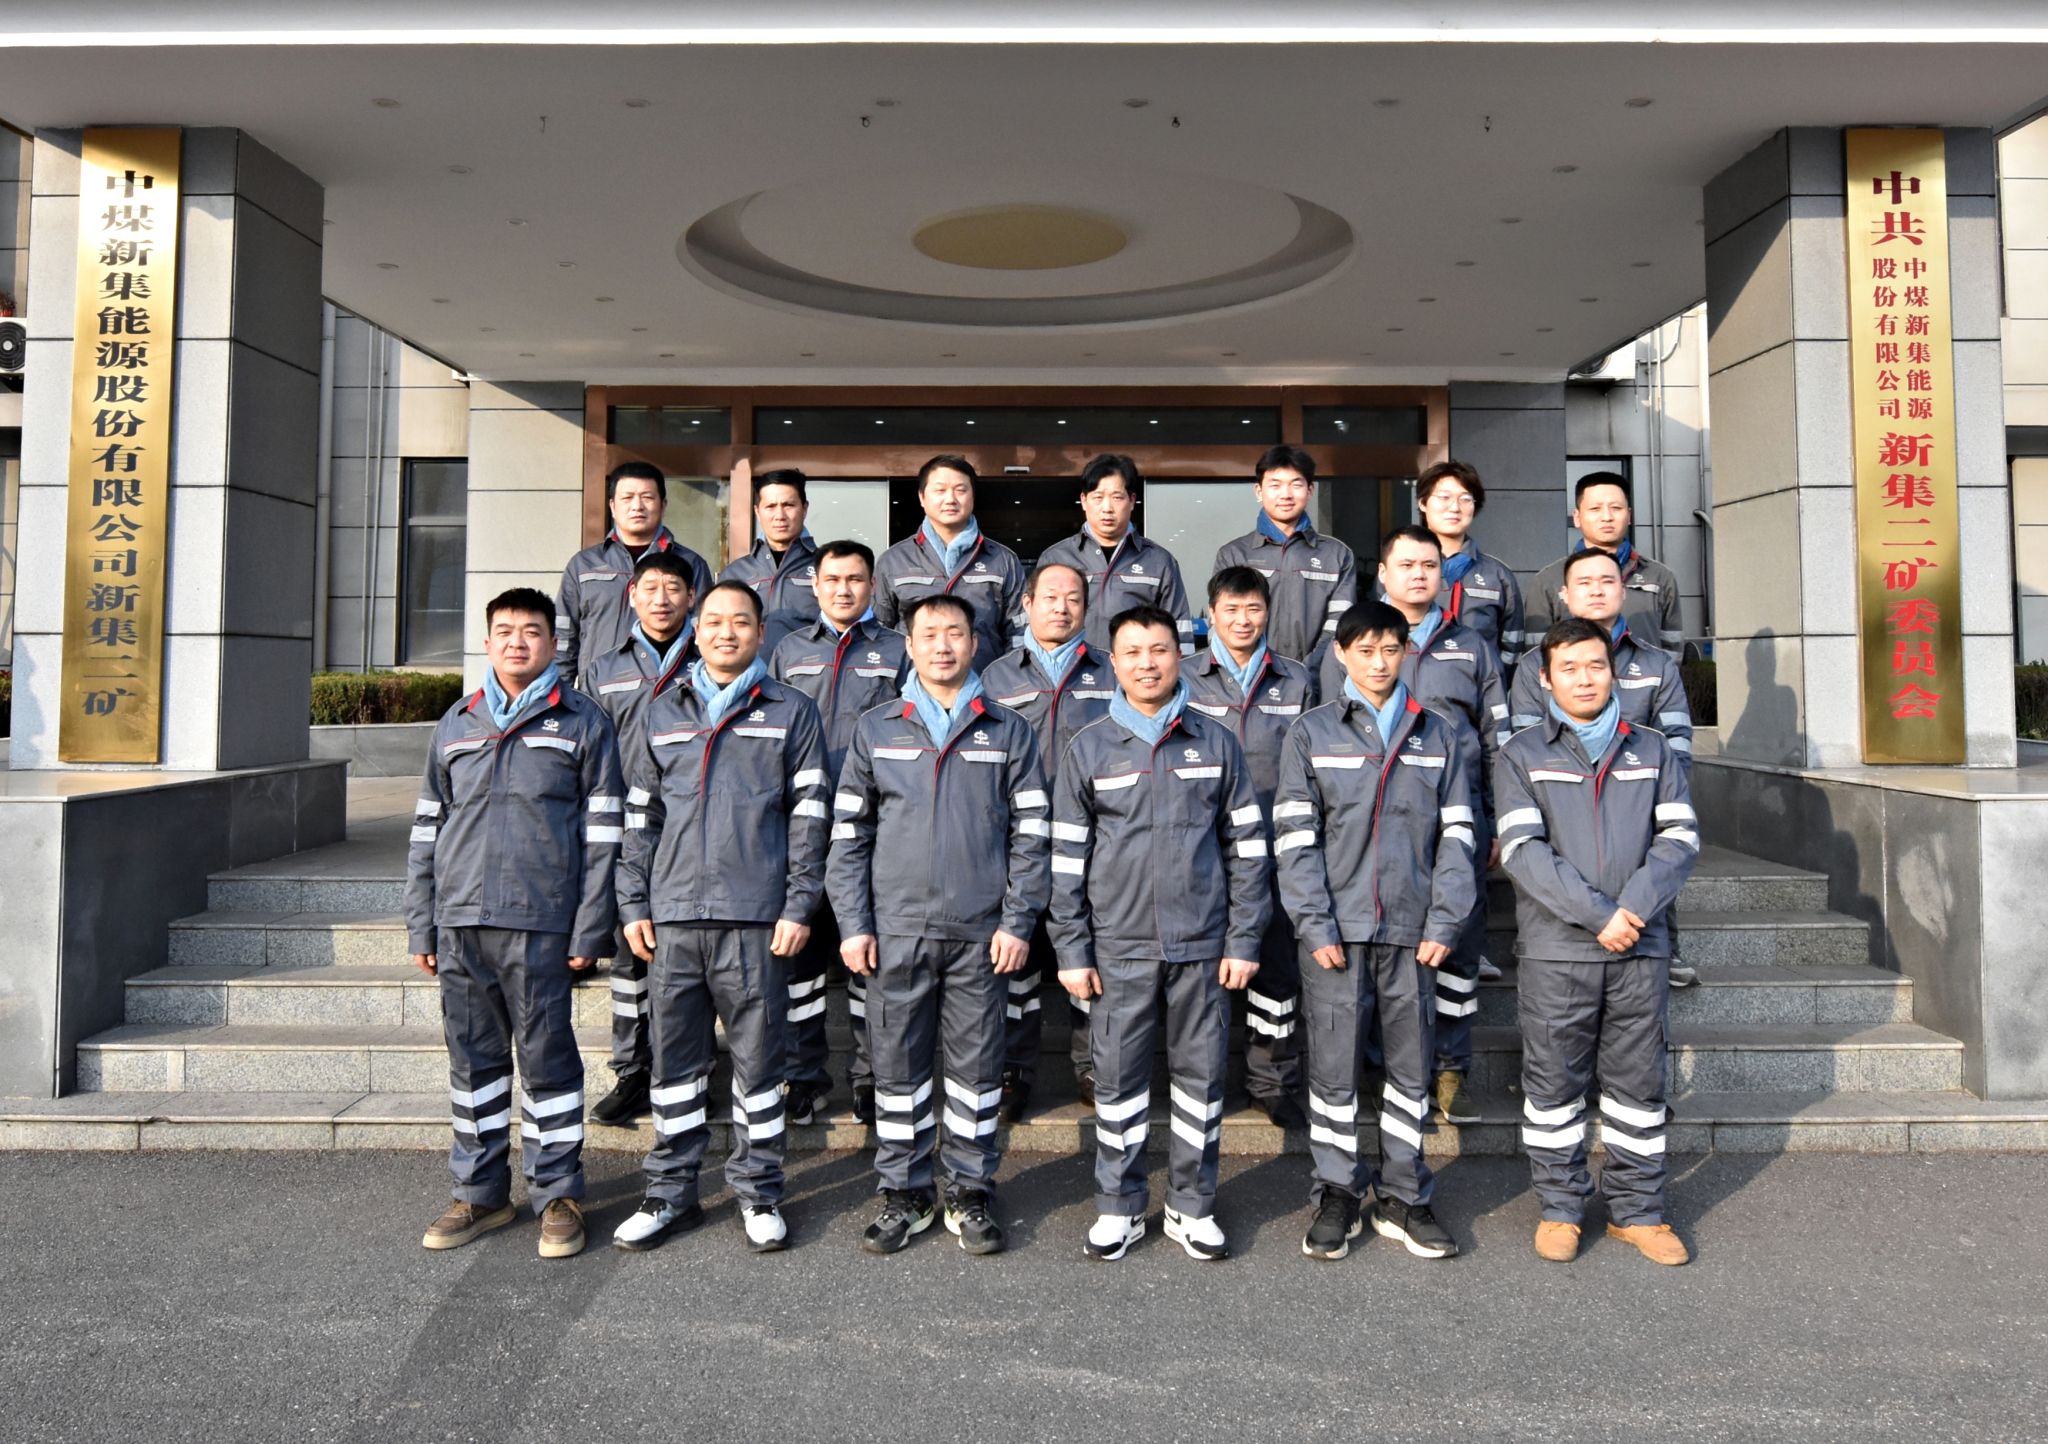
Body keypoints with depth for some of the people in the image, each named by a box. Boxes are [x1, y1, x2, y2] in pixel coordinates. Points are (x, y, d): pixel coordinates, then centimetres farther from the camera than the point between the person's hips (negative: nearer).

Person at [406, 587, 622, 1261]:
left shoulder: (584, 722, 3)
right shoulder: (456, 724, 16)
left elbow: (602, 832, -1)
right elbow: (427, 827, 17)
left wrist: (589, 929, -7)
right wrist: (421, 925, 11)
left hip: (539, 923, -4)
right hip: (460, 922, 4)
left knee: (547, 1058, 1)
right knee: (473, 1057, 11)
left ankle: (558, 1195, 13)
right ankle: (480, 1191, 24)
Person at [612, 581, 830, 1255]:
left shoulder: (791, 712, 6)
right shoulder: (663, 713, 15)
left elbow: (809, 814, 1)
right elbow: (640, 814, 15)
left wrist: (799, 905, -6)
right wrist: (634, 903, 8)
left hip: (756, 918, -2)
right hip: (673, 916, 3)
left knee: (758, 1058, 4)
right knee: (675, 1057, 9)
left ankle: (758, 1193, 18)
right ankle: (672, 1191, 22)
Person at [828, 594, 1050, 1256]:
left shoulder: (1009, 732, 7)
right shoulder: (875, 729, 8)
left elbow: (1030, 834, 5)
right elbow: (848, 834, 7)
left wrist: (1017, 921, -3)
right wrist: (853, 923, 0)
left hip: (982, 933, 0)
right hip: (896, 929, 1)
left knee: (976, 1066, 6)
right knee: (899, 1065, 7)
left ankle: (971, 1191, 21)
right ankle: (904, 1193, 21)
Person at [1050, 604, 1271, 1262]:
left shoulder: (1217, 743, 4)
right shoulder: (1089, 749, 3)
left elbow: (1247, 845, 5)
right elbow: (1067, 857, 3)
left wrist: (1244, 939, 0)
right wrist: (1072, 950, -1)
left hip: (1202, 944, 1)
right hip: (1120, 946, 0)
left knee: (1202, 1074, 8)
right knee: (1119, 1078, 7)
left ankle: (1192, 1207, 24)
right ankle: (1119, 1207, 23)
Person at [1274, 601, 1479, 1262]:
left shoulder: (1441, 737, 12)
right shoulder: (1311, 734, 5)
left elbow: (1456, 834, 8)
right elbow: (1295, 836, -1)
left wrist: (1444, 922, -3)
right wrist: (1317, 925, -9)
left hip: (1412, 931, 2)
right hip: (1336, 930, -2)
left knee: (1411, 1066, 8)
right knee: (1334, 1066, 2)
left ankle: (1403, 1198, 21)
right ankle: (1338, 1196, 17)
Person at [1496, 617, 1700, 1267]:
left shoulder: (1651, 749, 12)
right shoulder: (1522, 755, 3)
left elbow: (1680, 836, 3)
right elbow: (1522, 849, -8)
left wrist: (1634, 908, -12)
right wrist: (1597, 915, -15)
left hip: (1641, 947, 3)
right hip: (1555, 949, -2)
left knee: (1638, 1080, 10)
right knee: (1553, 1082, 5)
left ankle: (1637, 1209, 23)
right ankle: (1560, 1207, 19)